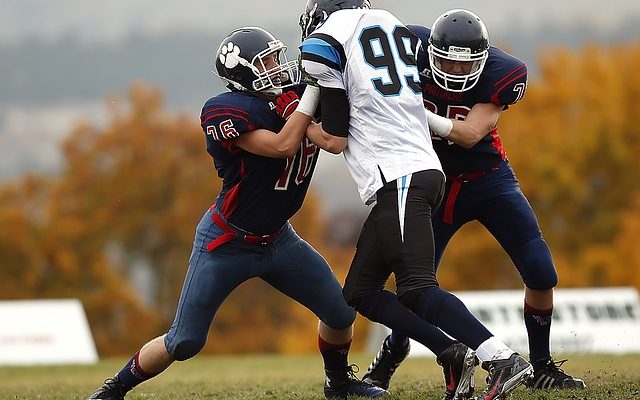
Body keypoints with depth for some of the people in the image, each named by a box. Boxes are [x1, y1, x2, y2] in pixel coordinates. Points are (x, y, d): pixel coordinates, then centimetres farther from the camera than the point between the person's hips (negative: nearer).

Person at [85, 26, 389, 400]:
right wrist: (314, 89, -30)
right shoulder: (226, 112, -25)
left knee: (341, 312, 4)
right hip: (226, 243, -6)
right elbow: (283, 146, -33)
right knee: (184, 342, -2)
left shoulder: (294, 98, -6)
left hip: (276, 238, 6)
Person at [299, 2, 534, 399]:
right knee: (361, 291, 12)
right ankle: (452, 354, 2)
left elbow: (335, 139, -1)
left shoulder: (325, 45, -2)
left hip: (398, 180, -9)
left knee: (417, 289, -16)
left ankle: (503, 359, -28)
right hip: (425, 169, 9)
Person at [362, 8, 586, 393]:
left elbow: (470, 134, -29)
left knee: (541, 274, -9)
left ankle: (542, 368, 10)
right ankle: (386, 363, 23)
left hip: (489, 178, 0)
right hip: (435, 184, 0)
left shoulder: (503, 73, -22)